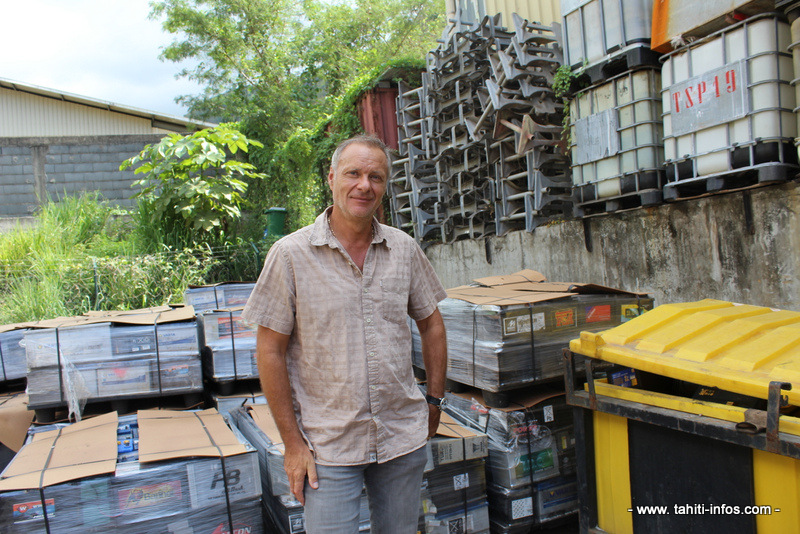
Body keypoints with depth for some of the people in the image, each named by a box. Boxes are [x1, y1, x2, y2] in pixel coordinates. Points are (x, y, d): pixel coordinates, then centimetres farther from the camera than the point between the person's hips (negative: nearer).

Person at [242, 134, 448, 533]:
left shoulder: (405, 249, 0)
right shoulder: (291, 254, -10)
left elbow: (431, 324, 11)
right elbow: (270, 351, -8)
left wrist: (434, 400, 9)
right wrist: (292, 442, -8)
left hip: (404, 438, 4)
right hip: (328, 445, -3)